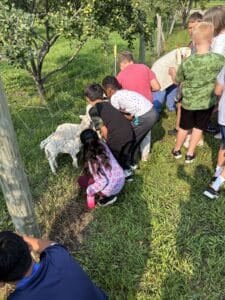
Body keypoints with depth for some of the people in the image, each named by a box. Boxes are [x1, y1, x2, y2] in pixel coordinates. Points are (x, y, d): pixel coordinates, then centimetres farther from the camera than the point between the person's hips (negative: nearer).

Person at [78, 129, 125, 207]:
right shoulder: (103, 145, -8)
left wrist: (89, 191, -12)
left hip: (111, 188, -7)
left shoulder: (92, 160, -26)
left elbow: (103, 182, -27)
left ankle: (106, 197, 4)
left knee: (81, 180, 10)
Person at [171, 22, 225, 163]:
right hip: (208, 102, 0)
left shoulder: (186, 62, -18)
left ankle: (177, 150, 38)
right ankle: (190, 154, 27)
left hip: (189, 102, 0)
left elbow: (177, 81, -1)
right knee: (198, 128, 17)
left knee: (184, 127, 19)